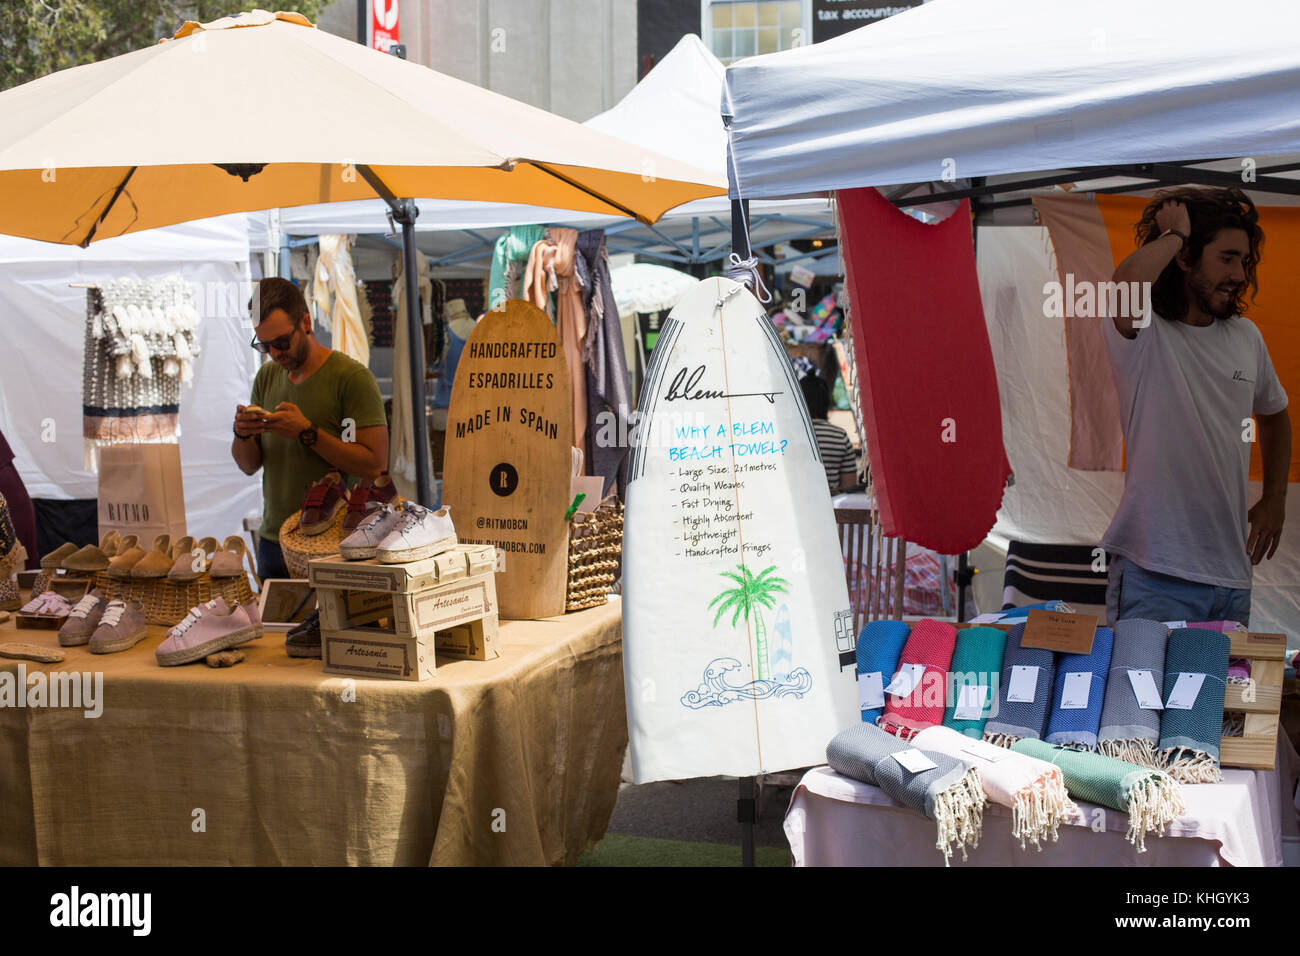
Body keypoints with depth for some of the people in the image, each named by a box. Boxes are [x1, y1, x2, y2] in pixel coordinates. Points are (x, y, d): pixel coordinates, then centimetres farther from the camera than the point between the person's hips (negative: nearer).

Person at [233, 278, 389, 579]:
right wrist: (242, 433, -6)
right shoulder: (267, 376, 12)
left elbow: (376, 464, -17)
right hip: (273, 540, 6)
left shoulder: (352, 377, -9)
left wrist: (307, 432, -20)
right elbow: (249, 466, 16)